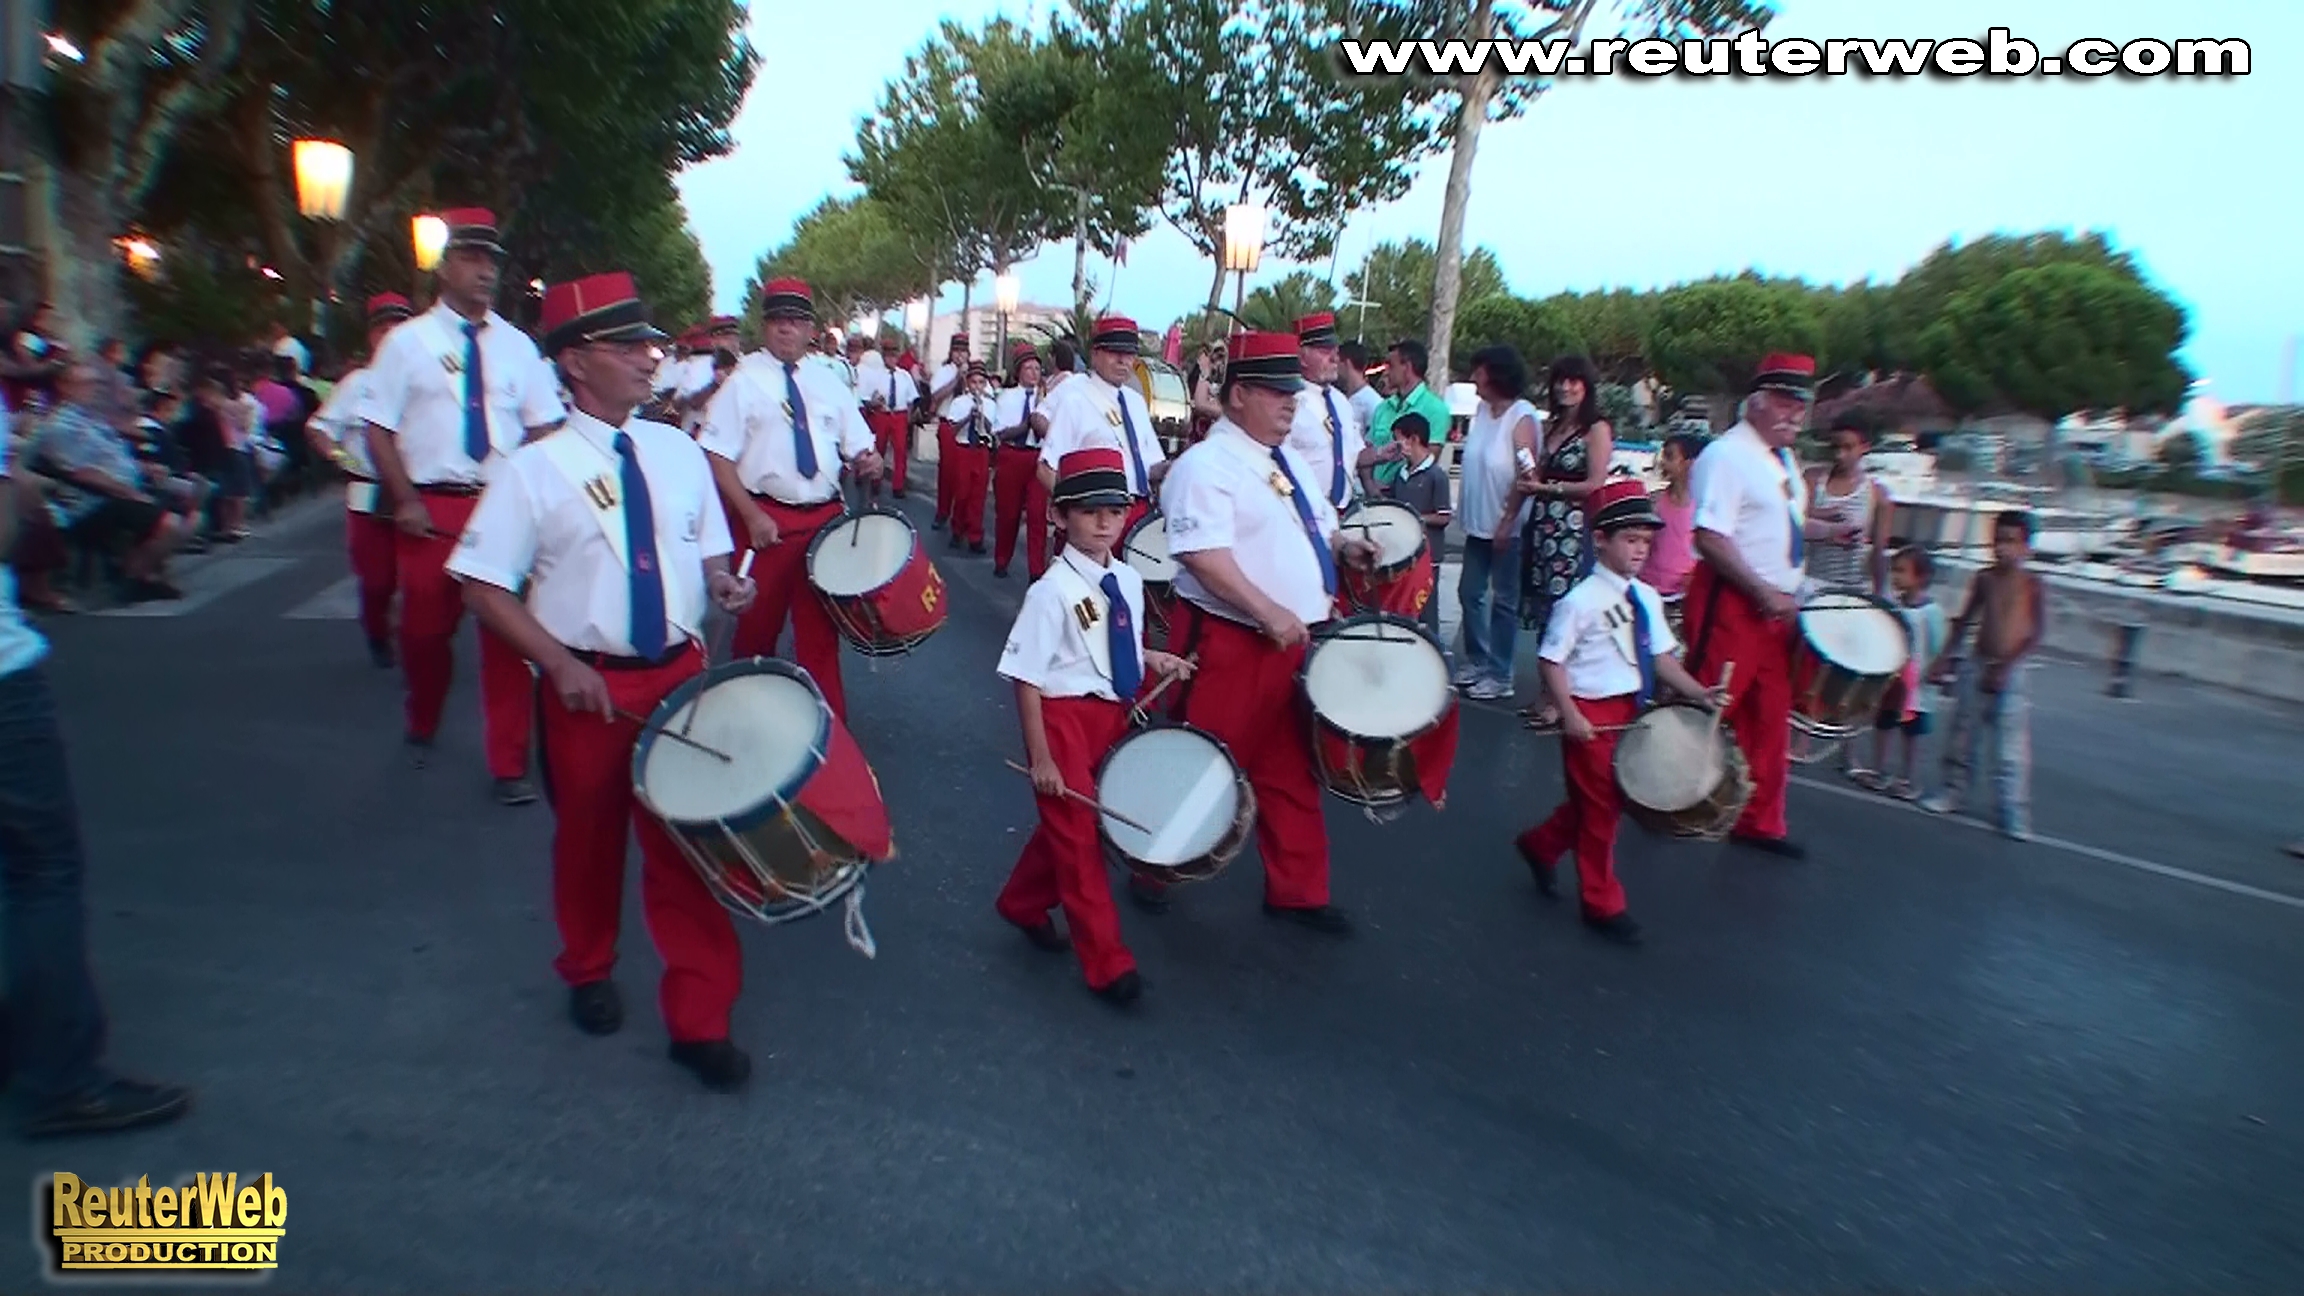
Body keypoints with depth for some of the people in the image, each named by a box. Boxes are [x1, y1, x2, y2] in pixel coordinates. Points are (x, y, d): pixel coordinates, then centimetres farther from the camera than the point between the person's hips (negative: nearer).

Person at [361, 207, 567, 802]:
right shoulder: (408, 342, 2)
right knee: (426, 629, 11)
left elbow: (544, 428, 8)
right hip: (432, 510, -1)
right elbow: (379, 430, 1)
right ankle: (422, 729, 39)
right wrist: (406, 501, -8)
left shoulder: (516, 345, 8)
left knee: (508, 633, -1)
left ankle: (509, 764, 8)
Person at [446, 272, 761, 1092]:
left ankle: (698, 1018, 17)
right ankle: (589, 976, 44)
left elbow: (708, 551, 13)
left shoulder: (678, 452, 3)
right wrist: (561, 664, -18)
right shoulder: (535, 469, -9)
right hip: (587, 685, -2)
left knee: (685, 840, 5)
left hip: (680, 675, 2)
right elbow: (484, 588, -7)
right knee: (589, 840, 17)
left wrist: (724, 583, -9)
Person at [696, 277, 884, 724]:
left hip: (826, 518, 3)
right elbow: (717, 457, -8)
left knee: (821, 626, 9)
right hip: (766, 518, -3)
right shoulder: (744, 380, -3)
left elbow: (856, 446, 14)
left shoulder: (827, 382, 10)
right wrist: (752, 515, -17)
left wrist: (868, 461, -10)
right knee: (759, 624, 10)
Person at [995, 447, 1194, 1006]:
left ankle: (1023, 903, 46)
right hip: (1065, 717, -7)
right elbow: (1026, 677, -16)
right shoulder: (1052, 590, -18)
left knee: (1066, 823, 21)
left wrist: (1153, 661, -1)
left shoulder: (1127, 580, 3)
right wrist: (1040, 757, -17)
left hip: (1113, 715, 7)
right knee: (1077, 833, 3)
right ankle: (1107, 963, 13)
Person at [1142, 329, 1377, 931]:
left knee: (1292, 771, 16)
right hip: (1227, 643, -8)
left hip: (1295, 641, 8)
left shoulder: (1290, 462, 14)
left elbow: (1315, 528, 26)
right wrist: (1269, 613, -29)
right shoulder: (1206, 464, -14)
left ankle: (1296, 890, 30)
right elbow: (1203, 554, -25)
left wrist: (1344, 547, 5)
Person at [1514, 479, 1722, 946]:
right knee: (1599, 803, 4)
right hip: (1591, 714, -7)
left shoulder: (1647, 598, 4)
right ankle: (1603, 904, 21)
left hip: (1630, 709, 7)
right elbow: (1551, 660, -15)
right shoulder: (1580, 601, -17)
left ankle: (1541, 844, 42)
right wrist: (1570, 715, -21)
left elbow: (1661, 657, 7)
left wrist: (1698, 693, -5)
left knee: (1610, 797, 18)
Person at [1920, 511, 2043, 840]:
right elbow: (1965, 621, 14)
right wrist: (1945, 658, 10)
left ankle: (2015, 814, -2)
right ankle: (1952, 791, 26)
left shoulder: (2032, 584, -6)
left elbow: (2037, 631, -11)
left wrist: (2005, 666, -18)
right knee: (1962, 736, 11)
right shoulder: (1984, 578, 6)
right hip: (1977, 665, 4)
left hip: (2011, 673, -4)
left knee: (2011, 748, -6)